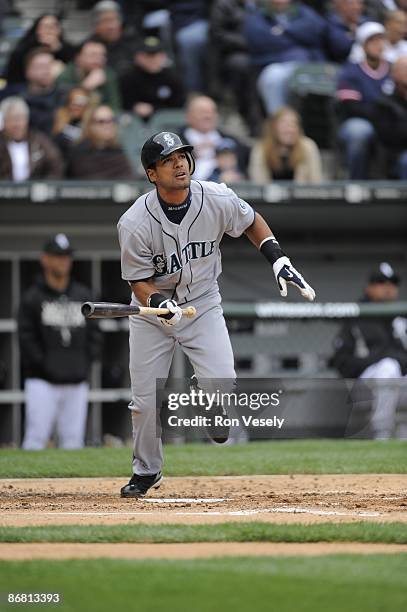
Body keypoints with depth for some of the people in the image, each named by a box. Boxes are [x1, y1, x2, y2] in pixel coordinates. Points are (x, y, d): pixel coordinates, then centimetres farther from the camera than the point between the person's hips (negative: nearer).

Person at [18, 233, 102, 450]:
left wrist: (86, 363, 5)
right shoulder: (32, 297, 1)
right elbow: (26, 337, -5)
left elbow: (94, 333, 18)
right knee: (36, 439, -12)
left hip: (76, 382, 4)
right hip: (42, 382, -4)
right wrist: (44, 365, -11)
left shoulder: (83, 295, 15)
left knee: (73, 440, 3)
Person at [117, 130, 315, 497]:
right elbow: (139, 280, -14)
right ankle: (146, 472, 23)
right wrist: (159, 303, -34)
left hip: (203, 304, 1)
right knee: (145, 401, 1)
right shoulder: (134, 223, -22)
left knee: (223, 384, -19)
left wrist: (278, 259, -6)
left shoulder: (218, 200, -16)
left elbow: (251, 221, 5)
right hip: (152, 307, -1)